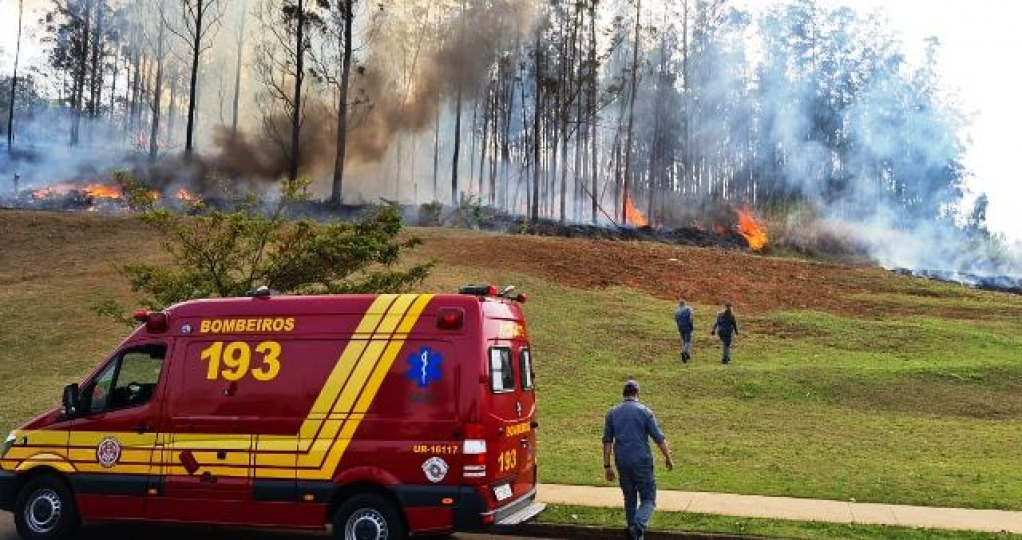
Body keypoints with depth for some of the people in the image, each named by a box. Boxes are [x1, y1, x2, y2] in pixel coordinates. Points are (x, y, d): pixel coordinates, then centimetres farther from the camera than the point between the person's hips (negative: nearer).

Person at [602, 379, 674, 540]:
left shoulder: (612, 413, 5)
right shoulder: (645, 411, -5)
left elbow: (607, 441, 4)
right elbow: (659, 438, -3)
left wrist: (607, 466, 7)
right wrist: (668, 458, 10)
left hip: (622, 463, 4)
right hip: (642, 461, -4)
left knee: (630, 499, 17)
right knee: (648, 500, 1)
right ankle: (638, 526, -23)